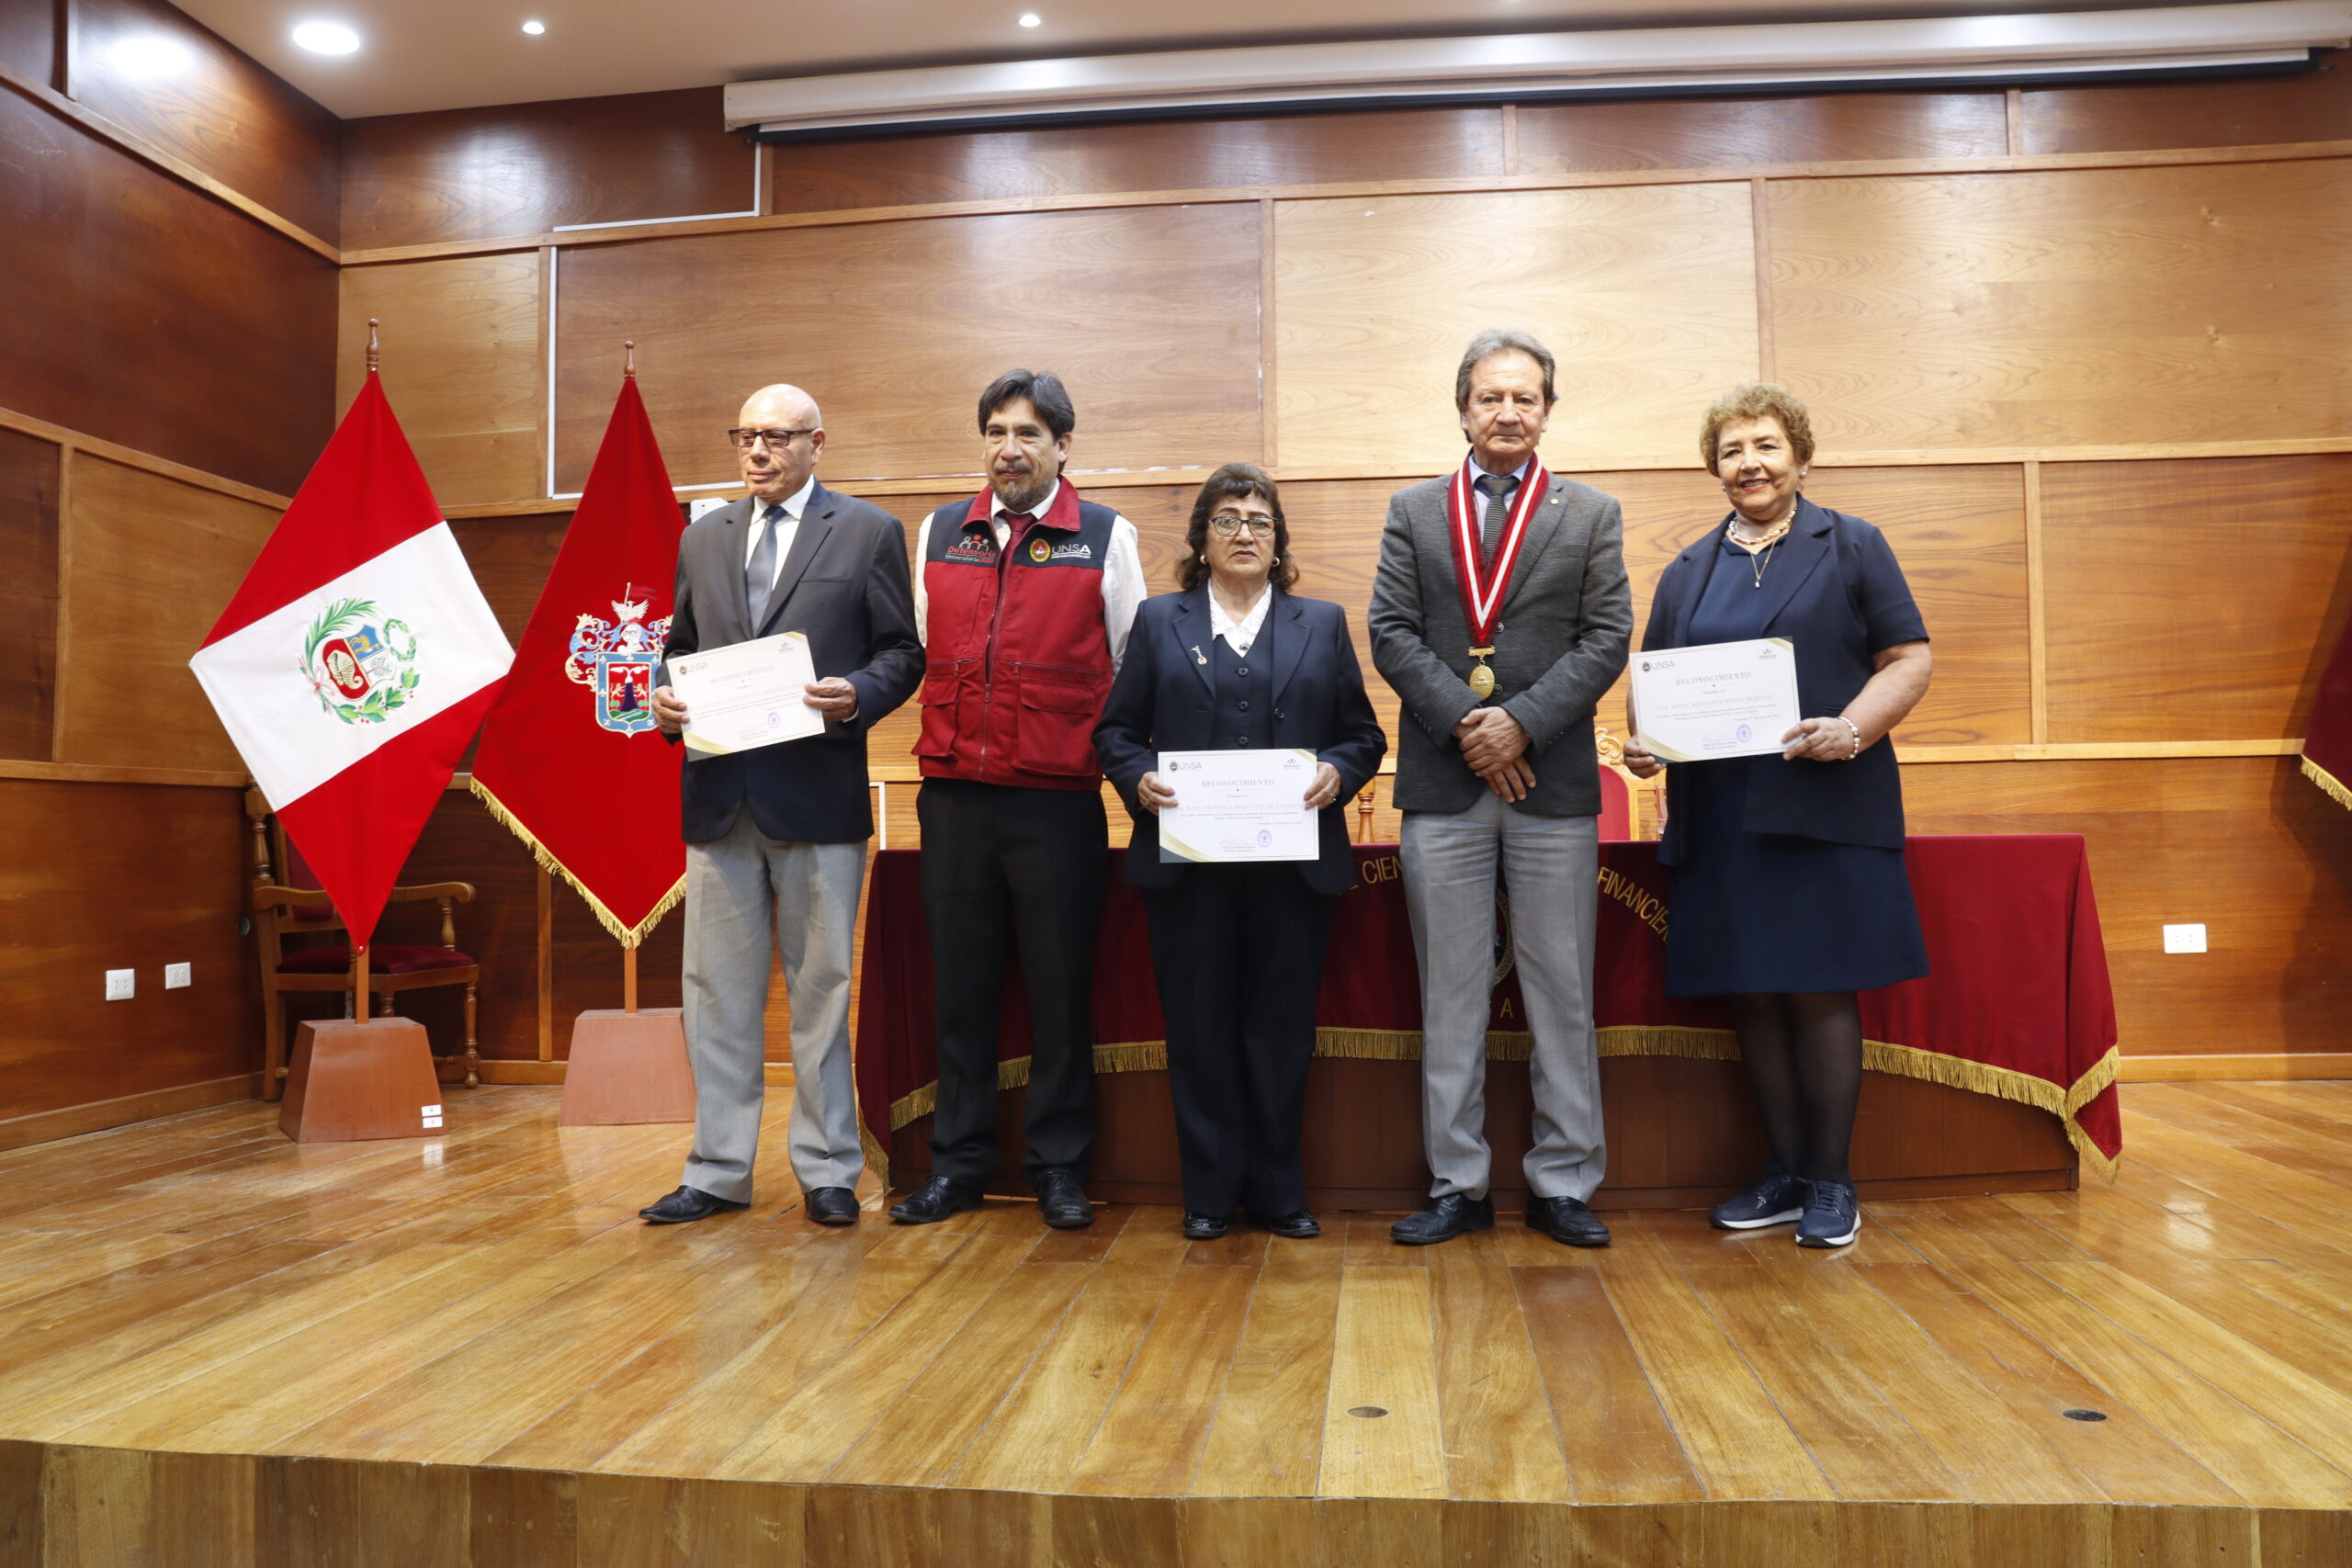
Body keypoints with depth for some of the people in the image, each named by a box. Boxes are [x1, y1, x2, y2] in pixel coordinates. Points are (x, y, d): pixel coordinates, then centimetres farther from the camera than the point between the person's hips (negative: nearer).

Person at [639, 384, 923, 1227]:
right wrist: (664, 696, -2)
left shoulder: (868, 532, 3)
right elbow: (681, 646, 19)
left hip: (818, 793, -4)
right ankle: (719, 1170, 19)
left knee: (821, 990, 5)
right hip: (719, 796, 4)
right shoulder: (702, 538, 16)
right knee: (718, 992, 8)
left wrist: (856, 696, -19)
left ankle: (826, 1171, 17)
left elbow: (902, 653, 1)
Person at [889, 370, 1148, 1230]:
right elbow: (924, 653, 18)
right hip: (953, 795, 3)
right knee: (959, 982, 9)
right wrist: (953, 741, 12)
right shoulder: (939, 532, 12)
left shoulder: (1106, 536, 3)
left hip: (1058, 799, -3)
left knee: (1061, 987, 4)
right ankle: (959, 1159, 21)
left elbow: (1131, 670, 5)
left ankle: (1060, 1166, 17)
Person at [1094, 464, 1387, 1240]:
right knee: (1199, 1024, 4)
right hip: (1187, 859, 0)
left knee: (1282, 1026, 5)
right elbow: (1115, 729, 7)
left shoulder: (1323, 624, 14)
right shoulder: (1159, 621, 11)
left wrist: (1337, 771, -10)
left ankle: (1278, 1189, 19)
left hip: (1294, 863, 1)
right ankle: (1210, 1191, 17)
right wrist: (1138, 777, -12)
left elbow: (1364, 733, 10)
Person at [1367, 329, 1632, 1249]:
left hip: (1554, 781, 0)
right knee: (1450, 994, 5)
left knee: (1561, 991, 4)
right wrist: (1465, 723, -11)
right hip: (1442, 787, 1)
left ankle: (1563, 1184, 15)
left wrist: (1521, 721, -13)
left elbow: (1607, 637, 0)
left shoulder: (1592, 516, 10)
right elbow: (1392, 633, 2)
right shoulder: (1412, 513, 11)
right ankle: (1458, 1185, 15)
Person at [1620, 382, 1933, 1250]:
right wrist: (1641, 740, -5)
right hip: (1717, 814, 4)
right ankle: (1784, 1172, 19)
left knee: (1819, 991, -2)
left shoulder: (1852, 546, 7)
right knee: (1750, 995, 6)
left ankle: (1830, 1180, 12)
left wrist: (1851, 731, -16)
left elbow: (1910, 659, 2)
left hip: (1823, 805, -3)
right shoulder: (1687, 572, 18)